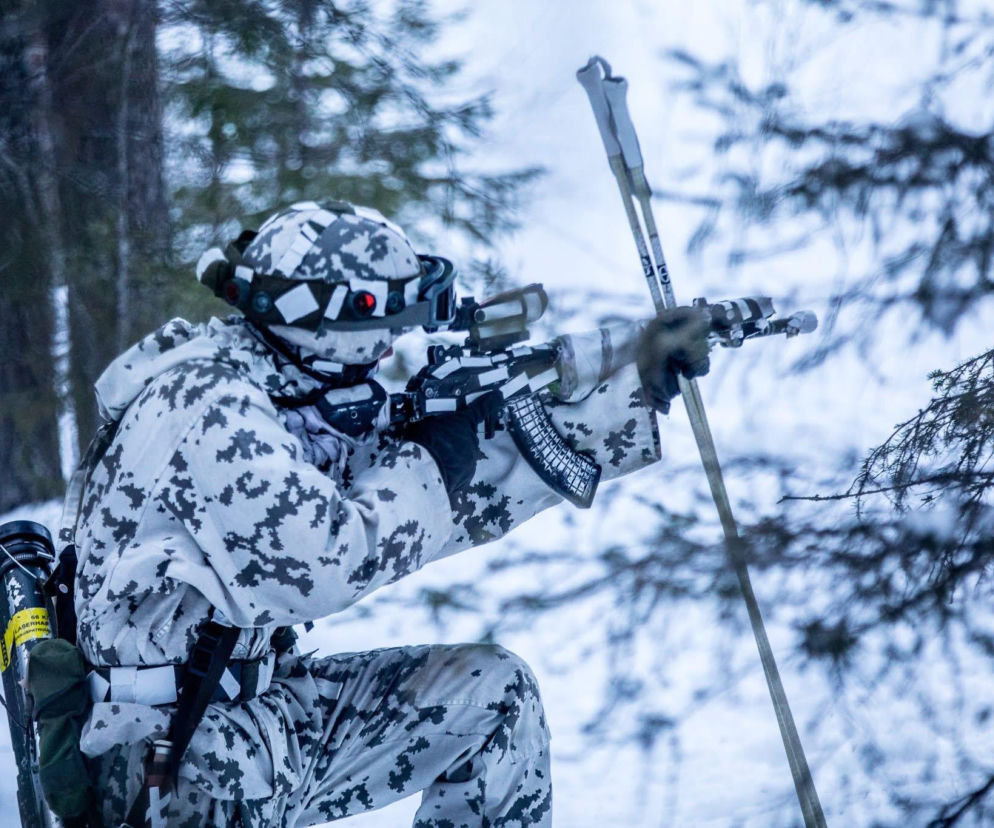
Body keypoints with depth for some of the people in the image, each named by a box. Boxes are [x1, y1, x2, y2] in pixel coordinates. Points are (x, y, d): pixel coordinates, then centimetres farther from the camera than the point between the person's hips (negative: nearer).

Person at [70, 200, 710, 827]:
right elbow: (323, 569, -29)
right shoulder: (207, 404, -22)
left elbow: (481, 481, 8)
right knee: (232, 753, -43)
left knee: (492, 689, 8)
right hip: (157, 749, -10)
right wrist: (432, 461, -15)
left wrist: (639, 371, 5)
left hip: (260, 698, 10)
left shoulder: (318, 399, 4)